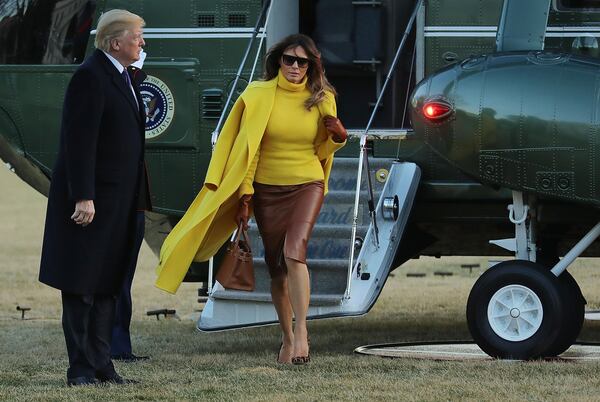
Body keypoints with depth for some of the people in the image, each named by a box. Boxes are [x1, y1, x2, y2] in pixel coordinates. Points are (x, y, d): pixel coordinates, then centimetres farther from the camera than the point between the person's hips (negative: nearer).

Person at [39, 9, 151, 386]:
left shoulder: (123, 77, 14)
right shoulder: (90, 76, -15)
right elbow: (79, 142, -19)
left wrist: (137, 196, 16)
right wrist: (83, 198, -23)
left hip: (119, 199, 9)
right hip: (92, 198, -9)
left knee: (107, 285, 11)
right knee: (81, 287, -3)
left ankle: (101, 365, 15)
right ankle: (81, 368, 1)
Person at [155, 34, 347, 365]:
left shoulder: (321, 100, 2)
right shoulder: (259, 95, -2)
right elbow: (247, 148, 0)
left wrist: (337, 137, -8)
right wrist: (244, 196, -3)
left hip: (306, 186, -1)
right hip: (267, 189, 1)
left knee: (294, 253, -23)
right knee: (276, 266, 5)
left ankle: (301, 330, -23)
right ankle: (287, 338, 17)